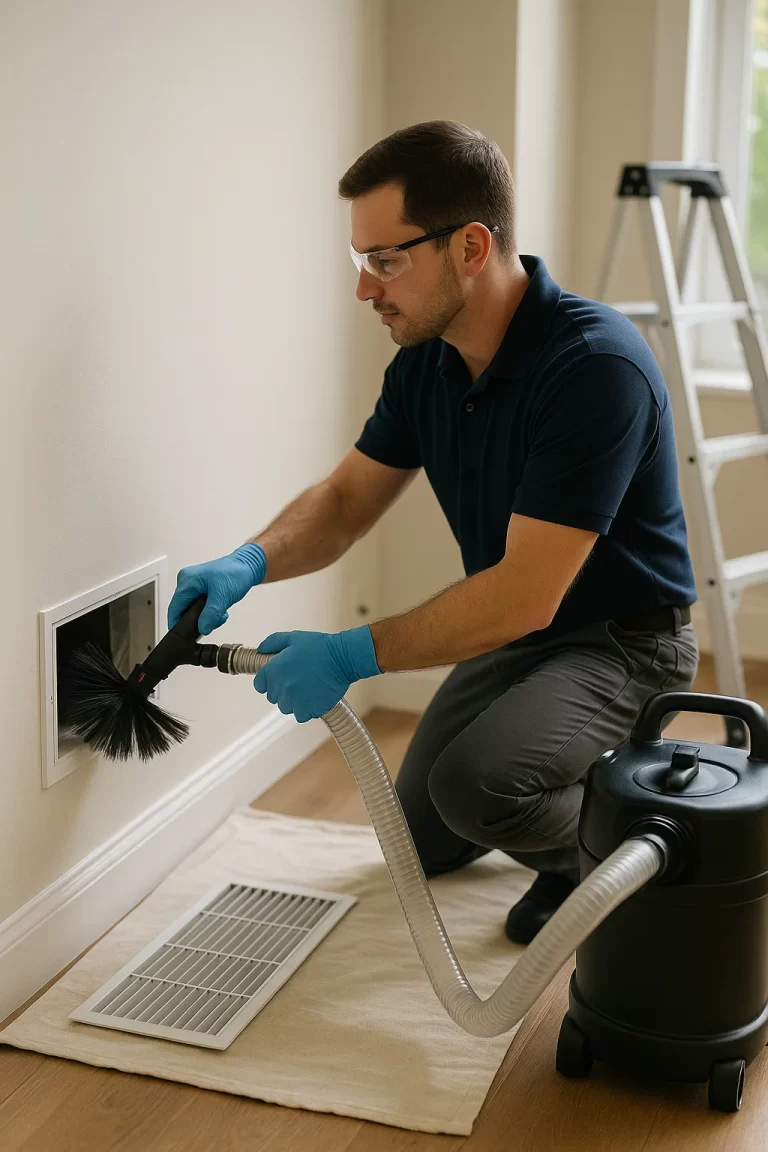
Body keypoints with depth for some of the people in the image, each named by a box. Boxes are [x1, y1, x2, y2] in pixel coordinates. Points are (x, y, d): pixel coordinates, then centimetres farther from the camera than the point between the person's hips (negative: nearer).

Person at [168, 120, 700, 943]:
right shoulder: (427, 359, -7)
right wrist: (250, 563, -20)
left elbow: (526, 594, -34)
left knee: (477, 783, -32)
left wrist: (354, 655, -34)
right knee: (423, 840, 17)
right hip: (512, 630, 8)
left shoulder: (596, 364, -33)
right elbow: (347, 499, 1)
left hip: (620, 639, -8)